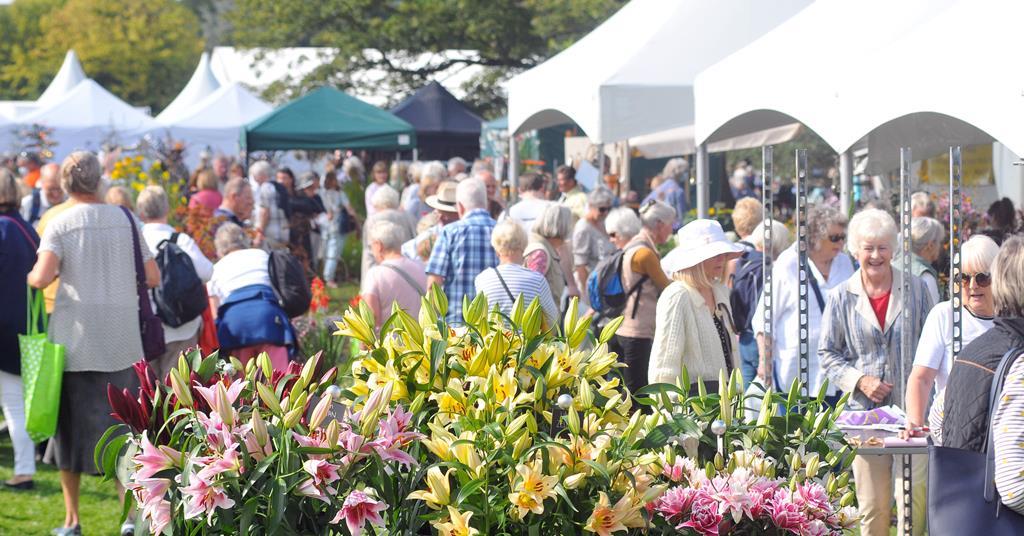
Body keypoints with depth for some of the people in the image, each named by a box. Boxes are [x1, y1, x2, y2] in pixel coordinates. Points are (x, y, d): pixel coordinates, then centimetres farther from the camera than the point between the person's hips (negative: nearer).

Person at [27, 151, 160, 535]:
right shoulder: (125, 220, 3)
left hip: (75, 338, -2)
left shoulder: (61, 225, -5)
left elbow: (42, 277, -17)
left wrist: (31, 276, 5)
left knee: (72, 424, 8)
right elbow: (153, 277, 4)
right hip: (121, 340, 2)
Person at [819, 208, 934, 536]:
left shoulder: (915, 290, 5)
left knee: (914, 497, -6)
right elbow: (828, 353, 8)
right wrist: (860, 380, -8)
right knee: (872, 506, 4)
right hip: (865, 411, 0)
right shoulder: (841, 298, 5)